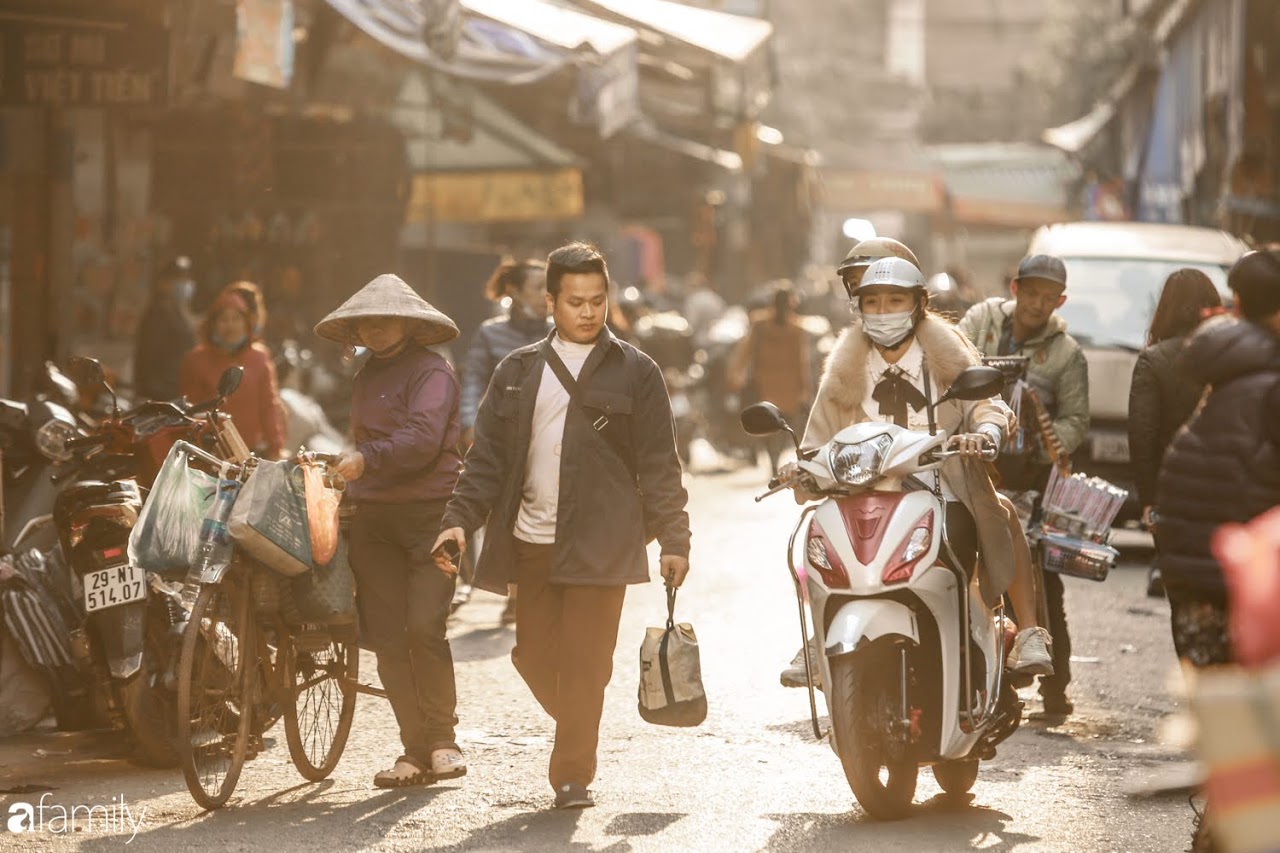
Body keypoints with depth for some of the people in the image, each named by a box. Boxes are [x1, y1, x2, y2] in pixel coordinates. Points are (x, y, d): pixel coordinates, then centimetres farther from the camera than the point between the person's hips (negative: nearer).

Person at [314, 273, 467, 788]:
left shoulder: (431, 371, -5)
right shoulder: (367, 378, 22)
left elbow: (423, 438, -19)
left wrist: (366, 460, -25)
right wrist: (350, 494, 20)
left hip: (429, 513, -7)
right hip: (373, 518, 7)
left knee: (424, 627, -17)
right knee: (387, 638, 1)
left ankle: (442, 740, -2)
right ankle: (416, 751, 6)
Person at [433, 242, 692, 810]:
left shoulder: (634, 373, 3)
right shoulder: (518, 372, 12)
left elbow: (658, 465, 3)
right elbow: (487, 456, 11)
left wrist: (673, 540, -2)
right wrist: (460, 520, -1)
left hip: (599, 544, -4)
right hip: (530, 543, 4)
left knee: (584, 664, -7)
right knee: (534, 657, 6)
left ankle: (573, 776, 0)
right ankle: (578, 732, 32)